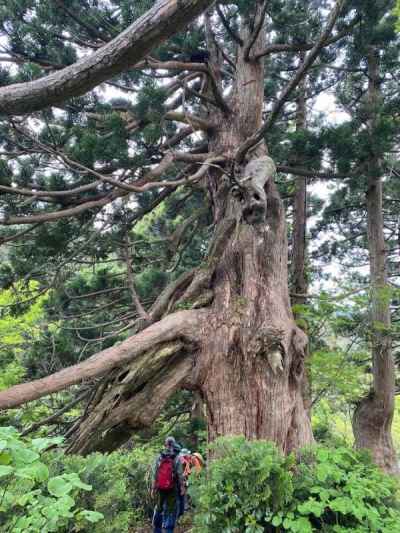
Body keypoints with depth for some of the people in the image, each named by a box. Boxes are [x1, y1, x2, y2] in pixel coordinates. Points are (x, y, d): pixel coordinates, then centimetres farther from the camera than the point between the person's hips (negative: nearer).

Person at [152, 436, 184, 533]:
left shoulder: (159, 457, -5)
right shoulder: (177, 458, -13)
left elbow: (155, 474, -1)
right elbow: (180, 475, -11)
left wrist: (153, 487, 7)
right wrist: (182, 487, -1)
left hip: (160, 488, 3)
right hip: (172, 489, -3)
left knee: (158, 508, 20)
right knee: (171, 510, 10)